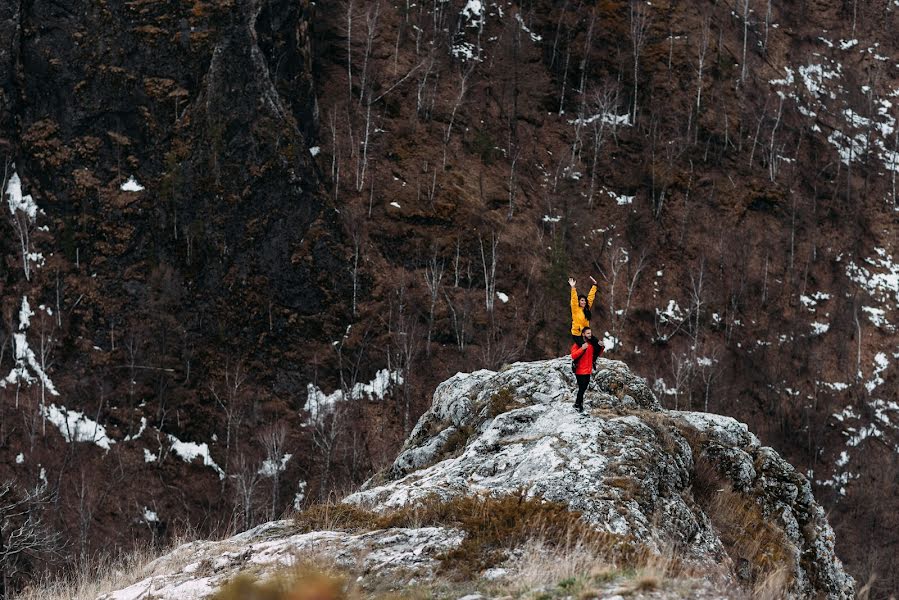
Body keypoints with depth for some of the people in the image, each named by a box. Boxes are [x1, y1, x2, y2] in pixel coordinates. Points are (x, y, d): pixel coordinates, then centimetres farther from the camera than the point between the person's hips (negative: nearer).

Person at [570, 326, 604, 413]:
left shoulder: (592, 344, 8)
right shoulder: (578, 344, -13)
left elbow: (597, 354, 17)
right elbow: (573, 356, -23)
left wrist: (601, 347, -2)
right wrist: (582, 349, -34)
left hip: (588, 371, 7)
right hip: (580, 371, -7)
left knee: (584, 388, 14)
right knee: (581, 388, -6)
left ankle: (578, 404, 26)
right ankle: (578, 405, 5)